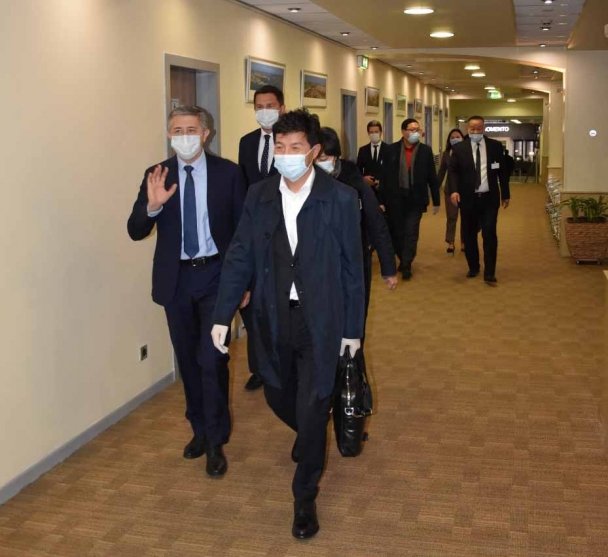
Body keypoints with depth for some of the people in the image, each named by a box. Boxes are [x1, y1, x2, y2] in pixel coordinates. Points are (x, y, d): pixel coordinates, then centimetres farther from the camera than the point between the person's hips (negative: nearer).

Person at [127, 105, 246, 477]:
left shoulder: (228, 173, -5)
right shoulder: (157, 175, 0)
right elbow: (136, 232, -4)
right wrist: (152, 205, -24)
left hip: (216, 276, -3)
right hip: (176, 279, 3)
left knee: (212, 359, -6)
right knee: (188, 359, 15)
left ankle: (215, 442, 9)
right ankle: (200, 428, 34)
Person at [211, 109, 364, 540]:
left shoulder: (340, 198, -10)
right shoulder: (259, 195, -1)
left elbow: (352, 267, -5)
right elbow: (240, 258, 2)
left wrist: (353, 328, -2)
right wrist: (223, 316, -3)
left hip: (320, 319, -3)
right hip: (272, 317, 4)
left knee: (312, 410, 1)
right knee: (278, 397, 18)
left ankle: (305, 498, 22)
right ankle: (311, 438, 54)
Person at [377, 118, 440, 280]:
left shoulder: (426, 150, 0)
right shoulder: (392, 149, 0)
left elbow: (432, 177, 2)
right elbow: (384, 175, 0)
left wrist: (436, 201, 2)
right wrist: (381, 199, -3)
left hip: (415, 199, -1)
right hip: (395, 198, 1)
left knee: (411, 233, -3)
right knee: (396, 233, 12)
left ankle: (406, 265, 5)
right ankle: (403, 259, 32)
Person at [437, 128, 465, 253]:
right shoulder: (446, 153, 3)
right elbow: (441, 172, 8)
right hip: (451, 189, 2)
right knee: (451, 217, 2)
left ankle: (464, 243, 17)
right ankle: (450, 243, 8)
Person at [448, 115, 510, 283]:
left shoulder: (495, 146, 4)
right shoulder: (459, 148, 2)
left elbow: (502, 170, 8)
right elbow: (452, 170, -3)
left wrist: (505, 194, 8)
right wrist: (454, 190, -20)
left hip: (489, 198, 0)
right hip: (468, 198, 1)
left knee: (489, 234, -6)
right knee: (469, 235, 9)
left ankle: (489, 273, -1)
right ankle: (473, 267, 26)